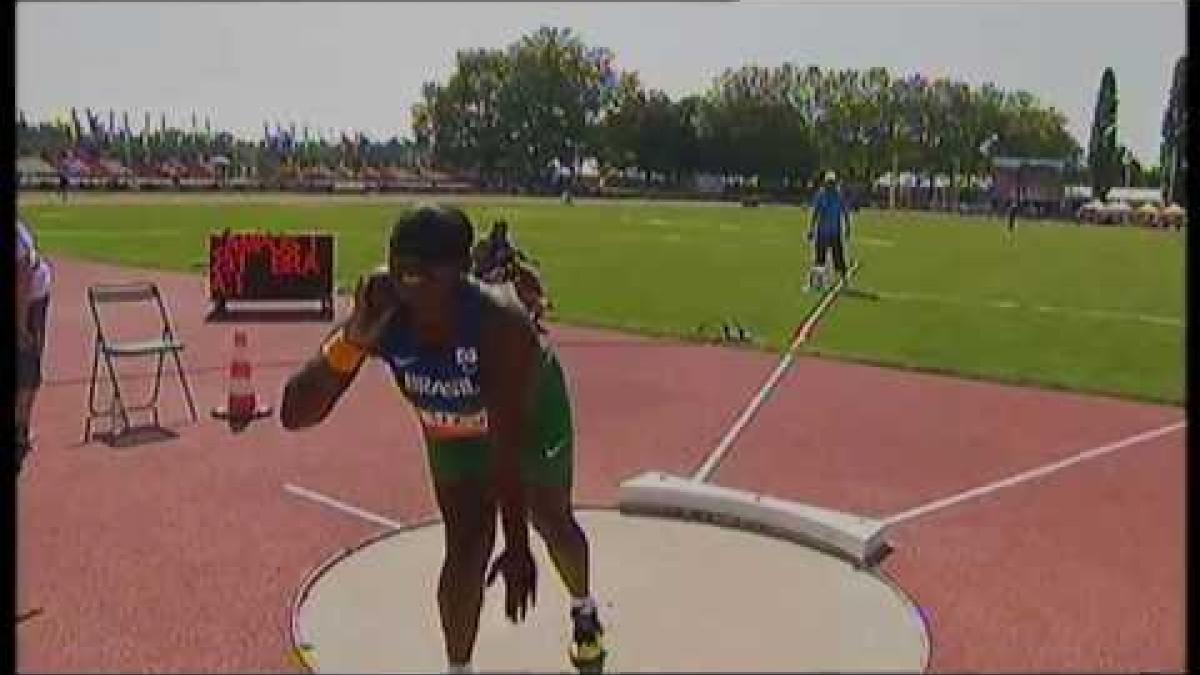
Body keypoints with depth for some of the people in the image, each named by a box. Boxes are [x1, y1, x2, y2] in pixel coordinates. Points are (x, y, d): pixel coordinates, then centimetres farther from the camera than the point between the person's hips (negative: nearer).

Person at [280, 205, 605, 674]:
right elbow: (293, 415, -37)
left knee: (552, 521, 19)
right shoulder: (378, 316, -33)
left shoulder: (500, 322, -44)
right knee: (466, 548, -11)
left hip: (532, 417, -2)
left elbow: (509, 445, -42)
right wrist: (353, 341, -52)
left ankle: (584, 611, 53)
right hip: (453, 432, 2)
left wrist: (517, 545, -42)